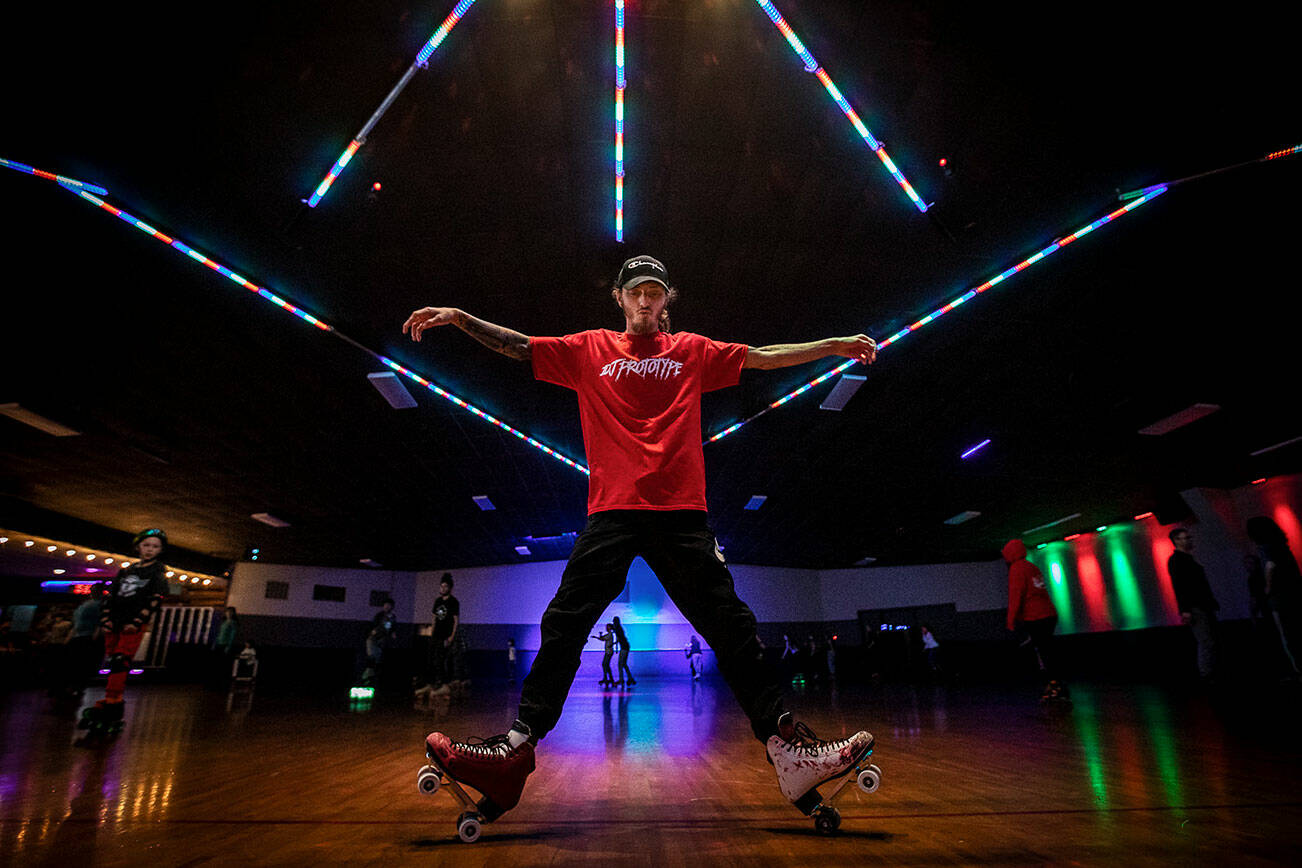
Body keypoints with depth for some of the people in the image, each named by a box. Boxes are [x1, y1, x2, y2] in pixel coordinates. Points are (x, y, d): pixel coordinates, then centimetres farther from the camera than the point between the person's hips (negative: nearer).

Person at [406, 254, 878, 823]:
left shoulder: (693, 351, 18)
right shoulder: (590, 349, 16)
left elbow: (764, 357, 17)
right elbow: (519, 347, 13)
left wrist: (834, 344, 13)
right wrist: (460, 318, 3)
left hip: (681, 510, 0)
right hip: (612, 509, 0)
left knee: (730, 628, -2)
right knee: (564, 624, -7)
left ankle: (788, 748, 3)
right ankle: (517, 747, -1)